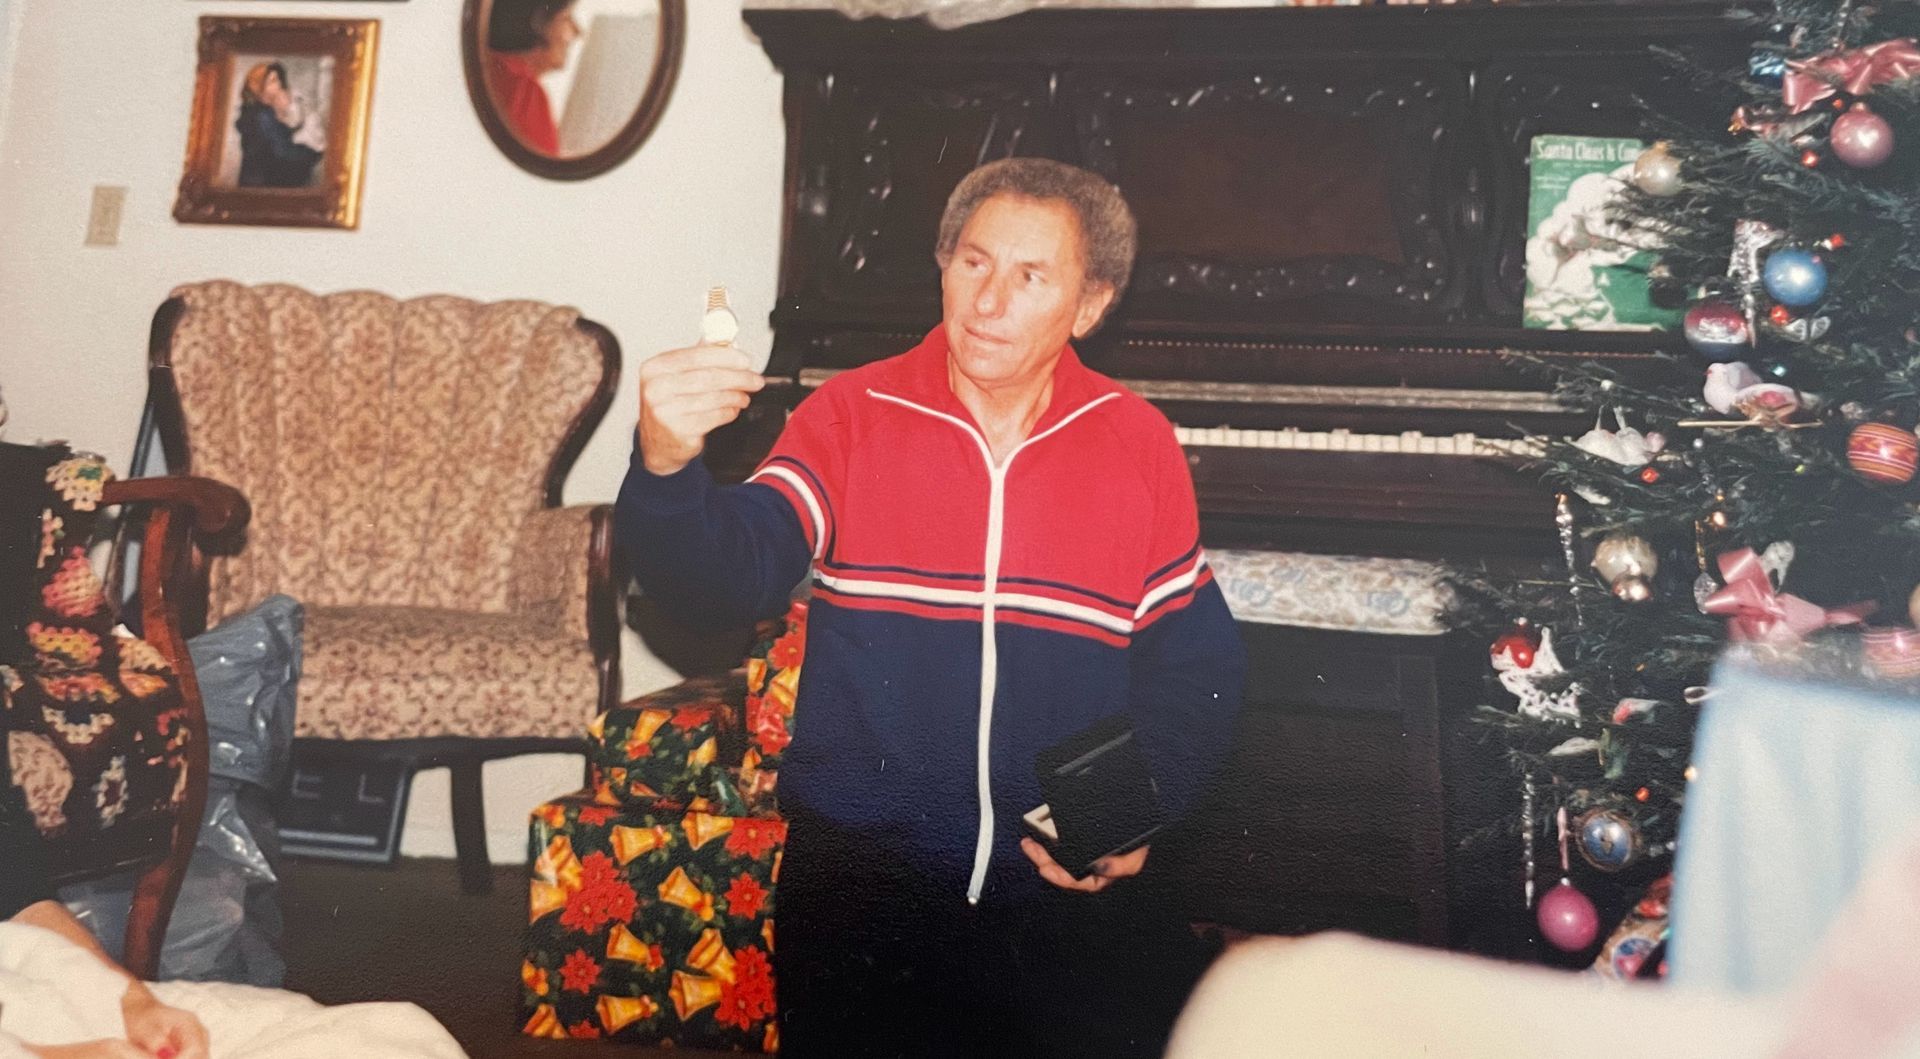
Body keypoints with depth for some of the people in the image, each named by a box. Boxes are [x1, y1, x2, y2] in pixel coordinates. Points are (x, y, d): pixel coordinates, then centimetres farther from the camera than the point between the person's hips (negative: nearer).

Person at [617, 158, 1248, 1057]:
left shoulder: (1139, 443, 5)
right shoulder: (852, 415, 1)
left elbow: (1197, 660, 9)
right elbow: (730, 578, -13)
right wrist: (666, 468, -33)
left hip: (1065, 877, 2)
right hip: (866, 856, -2)